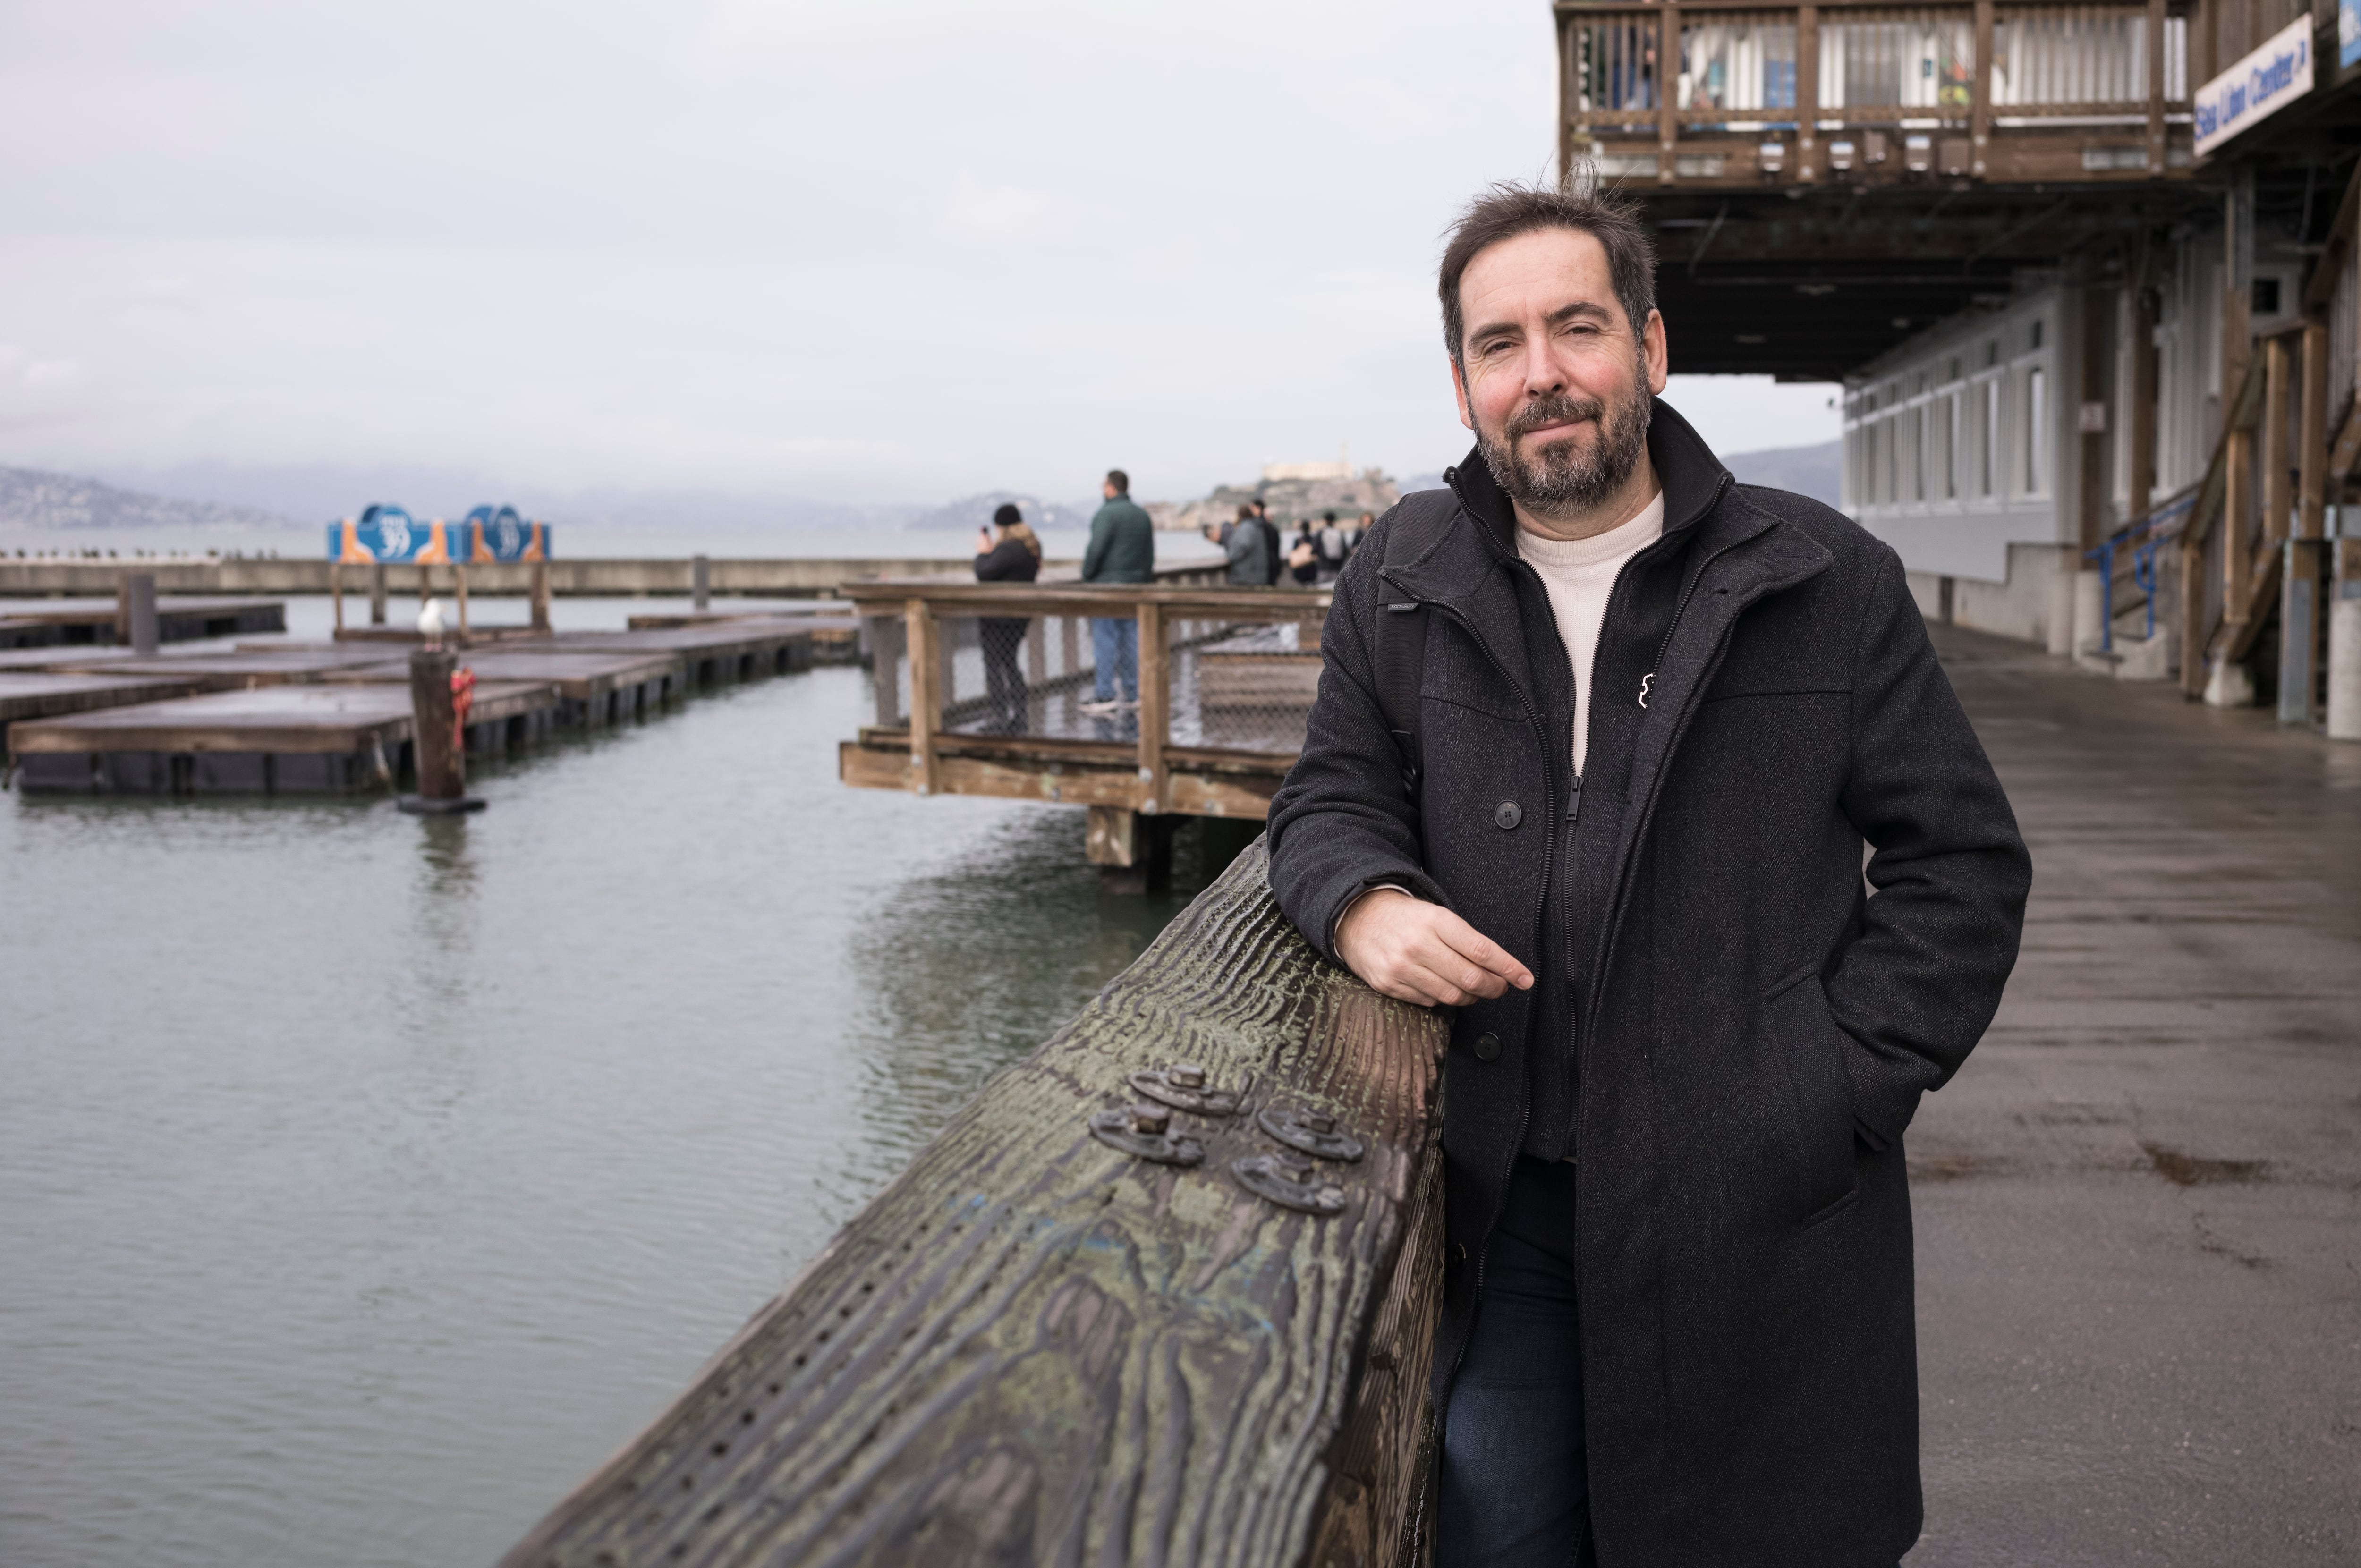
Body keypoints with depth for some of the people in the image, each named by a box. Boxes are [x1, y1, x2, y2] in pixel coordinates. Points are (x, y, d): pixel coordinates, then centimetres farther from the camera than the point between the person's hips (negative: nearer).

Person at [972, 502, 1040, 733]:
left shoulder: (1008, 549, -22)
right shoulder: (1033, 547, 9)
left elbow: (984, 574, -22)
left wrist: (983, 552, -6)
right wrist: (991, 551, 10)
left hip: (997, 616, -9)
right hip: (1021, 616, 9)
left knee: (994, 666, -1)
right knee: (1009, 663, 18)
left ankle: (1002, 717, -2)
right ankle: (1019, 716, 20)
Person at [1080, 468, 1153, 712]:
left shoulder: (1106, 514, -11)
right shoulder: (1143, 516, 13)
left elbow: (1096, 549, -19)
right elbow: (1150, 556, 15)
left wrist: (1086, 576, -6)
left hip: (1107, 584, -7)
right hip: (1135, 586, 7)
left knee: (1104, 641, -5)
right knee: (1131, 641, 9)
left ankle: (1105, 695, -6)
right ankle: (1131, 694, 11)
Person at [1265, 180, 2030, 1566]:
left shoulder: (1831, 583, -1)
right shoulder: (1402, 582, 6)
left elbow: (1963, 858, 2)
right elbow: (1334, 794, 14)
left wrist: (1844, 1089, -8)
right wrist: (1365, 903, -10)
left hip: (1766, 1210, -1)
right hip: (1509, 1195, 2)